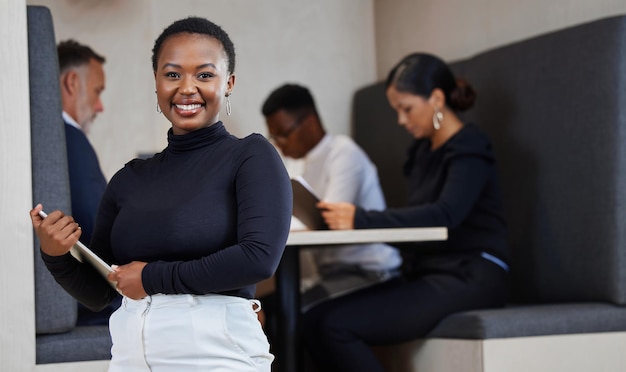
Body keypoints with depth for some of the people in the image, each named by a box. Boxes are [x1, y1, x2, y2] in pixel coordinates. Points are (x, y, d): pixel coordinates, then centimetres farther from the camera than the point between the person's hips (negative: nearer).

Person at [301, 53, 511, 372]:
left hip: (468, 278, -8)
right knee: (314, 323, -9)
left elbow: (444, 215, -26)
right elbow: (417, 218, 13)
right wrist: (351, 220, -2)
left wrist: (362, 220, -33)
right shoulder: (424, 151, 17)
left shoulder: (468, 149, -8)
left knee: (337, 324, -22)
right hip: (426, 273, 8)